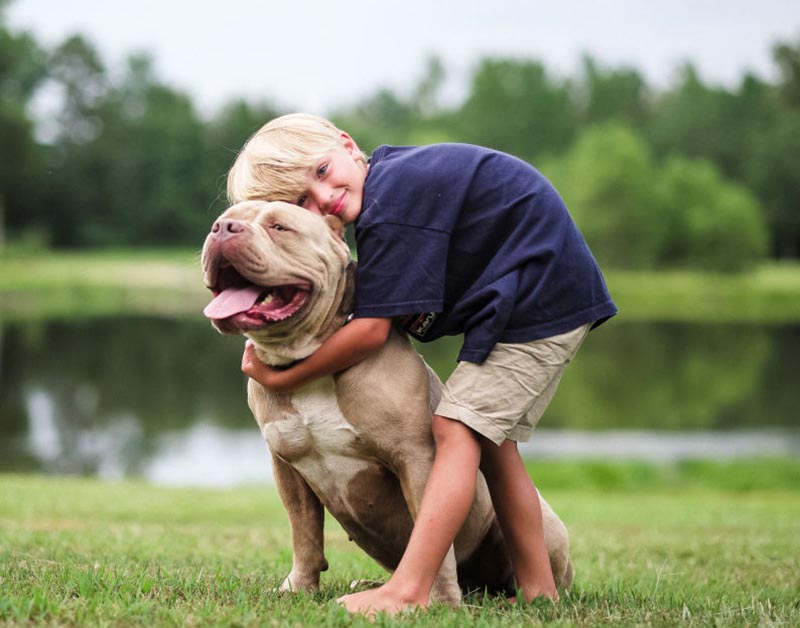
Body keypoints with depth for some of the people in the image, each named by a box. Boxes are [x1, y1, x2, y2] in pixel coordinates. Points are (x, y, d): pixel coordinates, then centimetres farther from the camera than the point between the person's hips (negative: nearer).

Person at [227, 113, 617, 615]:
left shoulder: (391, 202, -22)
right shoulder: (398, 174, 9)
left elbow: (372, 330, -20)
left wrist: (283, 379, -12)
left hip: (538, 300, -10)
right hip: (559, 291, 10)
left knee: (459, 427, -15)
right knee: (490, 441, 14)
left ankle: (409, 589, -21)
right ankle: (538, 589, 18)